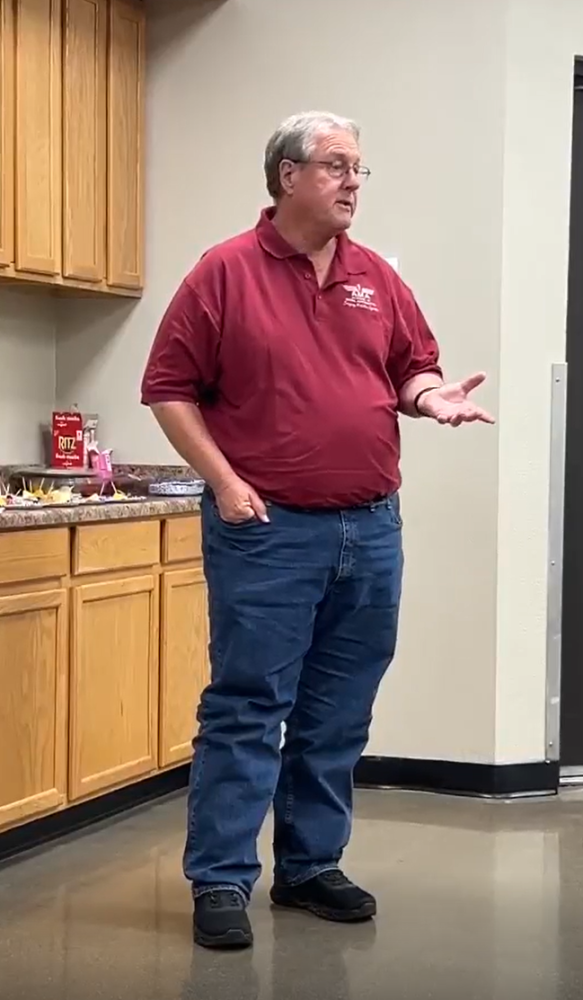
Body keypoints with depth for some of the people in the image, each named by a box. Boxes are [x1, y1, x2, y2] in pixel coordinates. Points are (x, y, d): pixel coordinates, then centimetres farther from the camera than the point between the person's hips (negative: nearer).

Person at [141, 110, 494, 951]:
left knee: (338, 716, 11)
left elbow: (413, 370, 17)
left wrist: (432, 399, -6)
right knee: (247, 707, -2)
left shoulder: (378, 279, 10)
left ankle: (311, 866, 24)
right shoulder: (225, 273, -4)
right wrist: (223, 481, -12)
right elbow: (169, 388, -4)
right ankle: (221, 881, 6)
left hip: (370, 530, 5)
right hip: (267, 530, -5)